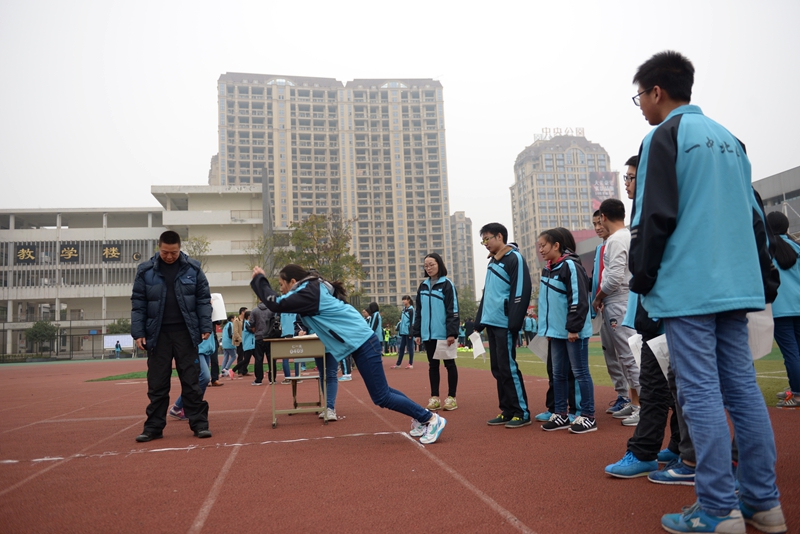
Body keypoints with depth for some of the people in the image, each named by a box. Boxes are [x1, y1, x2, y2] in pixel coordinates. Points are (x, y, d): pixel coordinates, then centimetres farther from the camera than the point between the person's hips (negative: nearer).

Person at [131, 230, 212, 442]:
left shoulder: (193, 268, 2)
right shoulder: (146, 270, 2)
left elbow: (203, 299, 4)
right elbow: (138, 303, 4)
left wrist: (205, 327, -4)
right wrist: (138, 332, -3)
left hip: (185, 332, -1)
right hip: (158, 333, 1)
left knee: (191, 381, 3)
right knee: (157, 384, 7)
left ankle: (199, 424, 9)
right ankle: (154, 427, 17)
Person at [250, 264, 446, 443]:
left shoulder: (308, 292, -14)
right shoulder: (312, 290, 15)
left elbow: (276, 304, -18)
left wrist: (259, 279, -7)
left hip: (362, 342, -10)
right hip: (359, 342, 10)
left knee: (381, 397, -5)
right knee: (380, 391, 16)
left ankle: (431, 419, 3)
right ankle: (421, 417, 23)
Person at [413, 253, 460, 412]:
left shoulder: (446, 284, -4)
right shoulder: (423, 286, 12)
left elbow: (453, 310, -9)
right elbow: (419, 311, 14)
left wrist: (452, 332, -16)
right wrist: (417, 333, 9)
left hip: (444, 333, -5)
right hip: (428, 333, 5)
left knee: (449, 363, 4)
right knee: (433, 365, 9)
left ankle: (451, 397, 11)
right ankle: (434, 397, 15)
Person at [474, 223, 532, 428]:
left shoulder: (514, 258, -8)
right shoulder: (493, 261, 18)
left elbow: (521, 292, -16)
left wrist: (514, 323, -21)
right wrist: (479, 322, 19)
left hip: (504, 324, -9)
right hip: (491, 323, 9)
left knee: (508, 368, -5)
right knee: (498, 369, 10)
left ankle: (522, 412, 4)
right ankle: (507, 411, 18)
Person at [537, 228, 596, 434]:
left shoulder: (570, 265, -14)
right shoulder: (547, 269, 12)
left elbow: (579, 300, -18)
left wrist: (573, 328, -19)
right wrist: (547, 328, 16)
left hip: (574, 331, -8)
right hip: (556, 331, 8)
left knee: (580, 372, 0)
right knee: (558, 374, 13)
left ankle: (588, 417, 10)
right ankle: (561, 415, 23)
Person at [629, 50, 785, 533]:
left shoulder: (664, 137, -4)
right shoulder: (729, 139, 19)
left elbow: (654, 217, -12)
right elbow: (754, 214, 19)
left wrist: (641, 277, -3)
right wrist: (766, 275, 22)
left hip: (687, 287, -8)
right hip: (736, 284, 8)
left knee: (701, 393, -5)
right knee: (742, 388, 10)